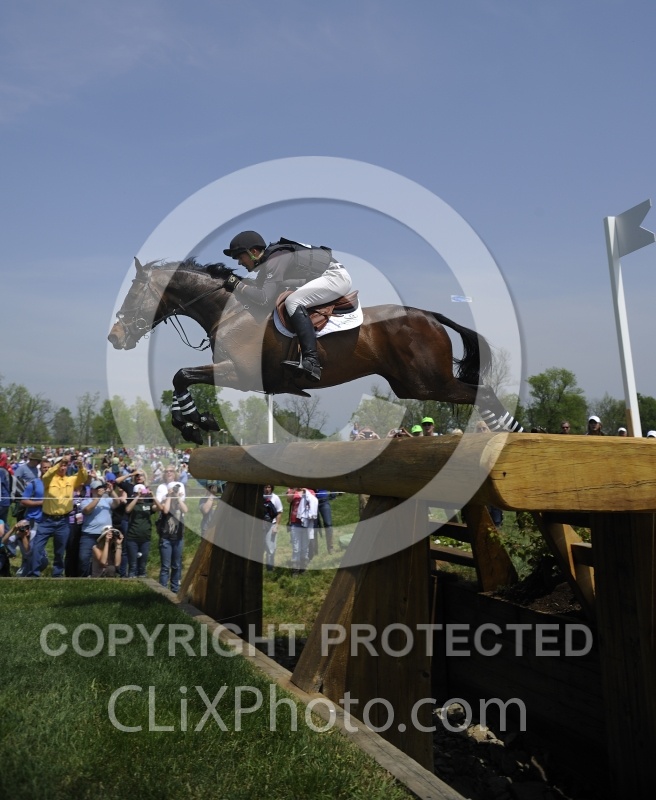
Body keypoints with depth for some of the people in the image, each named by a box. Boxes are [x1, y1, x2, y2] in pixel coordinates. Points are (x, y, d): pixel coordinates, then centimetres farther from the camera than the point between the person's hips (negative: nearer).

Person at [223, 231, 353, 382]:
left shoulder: (275, 259, -19)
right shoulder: (267, 260, 9)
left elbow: (266, 299, -23)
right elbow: (258, 289, 9)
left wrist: (237, 285, -16)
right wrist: (236, 285, -3)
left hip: (336, 276, -11)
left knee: (293, 302, -26)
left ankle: (311, 362, -36)